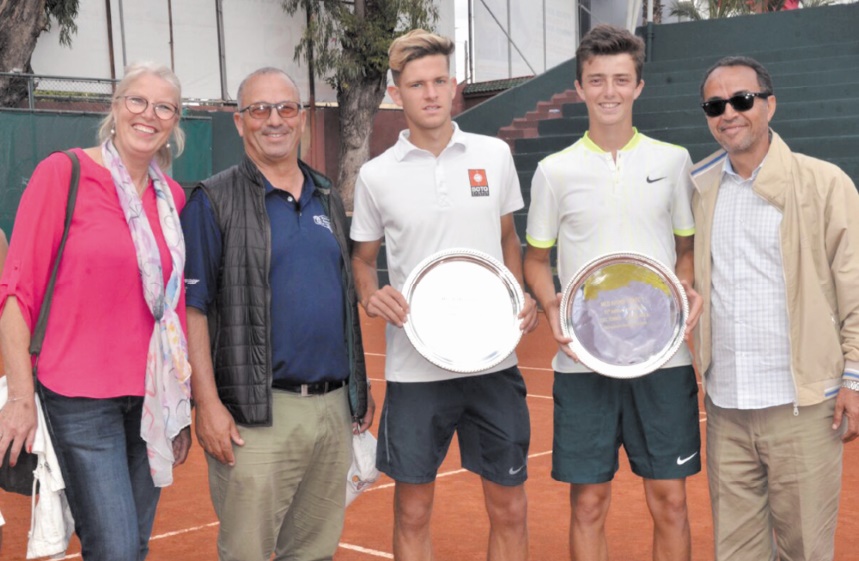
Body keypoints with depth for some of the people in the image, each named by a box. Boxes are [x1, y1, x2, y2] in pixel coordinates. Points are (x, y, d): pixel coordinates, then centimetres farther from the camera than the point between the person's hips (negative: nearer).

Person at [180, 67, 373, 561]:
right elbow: (192, 309, -8)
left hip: (334, 405, 6)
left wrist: (362, 385, 17)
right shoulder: (215, 202, -3)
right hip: (257, 415, -5)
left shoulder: (328, 197, 15)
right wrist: (208, 404, -15)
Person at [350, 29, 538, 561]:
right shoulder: (376, 176, -1)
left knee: (509, 507, 7)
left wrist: (523, 297, 0)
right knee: (413, 511, 6)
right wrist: (372, 295, -10)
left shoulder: (495, 155, 4)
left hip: (494, 358, 2)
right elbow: (363, 258, 11)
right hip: (416, 368, -1)